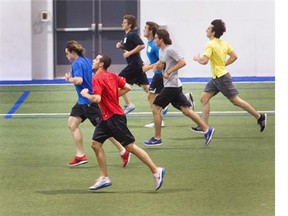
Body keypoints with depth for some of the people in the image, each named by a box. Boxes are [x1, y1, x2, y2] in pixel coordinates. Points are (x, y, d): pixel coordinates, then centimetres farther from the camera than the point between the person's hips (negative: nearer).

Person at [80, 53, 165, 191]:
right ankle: (104, 178, 10)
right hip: (107, 118, 10)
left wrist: (86, 94, -10)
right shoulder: (111, 76, 9)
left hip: (115, 118, -10)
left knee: (130, 146, -5)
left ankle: (156, 171, 1)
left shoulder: (97, 78, -17)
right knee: (95, 143, 8)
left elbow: (97, 98, -28)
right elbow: (127, 87, 12)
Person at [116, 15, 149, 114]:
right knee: (146, 87, 8)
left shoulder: (132, 34, -13)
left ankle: (128, 104, -2)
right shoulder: (127, 35, 16)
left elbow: (141, 45, -25)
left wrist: (129, 53, -22)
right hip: (137, 64, 10)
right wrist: (121, 46, 12)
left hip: (134, 64, -10)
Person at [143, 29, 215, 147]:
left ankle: (157, 138, 3)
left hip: (172, 85, -9)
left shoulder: (170, 50, -14)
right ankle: (206, 129, 1)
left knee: (156, 108, -4)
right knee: (186, 110, 5)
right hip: (174, 85, 9)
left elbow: (182, 62, -21)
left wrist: (169, 72, -20)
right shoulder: (161, 50, 14)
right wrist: (158, 65, 5)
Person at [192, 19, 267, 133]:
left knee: (235, 100, -1)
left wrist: (197, 58, -9)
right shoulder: (224, 43, 7)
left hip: (222, 77, -10)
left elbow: (204, 61, -29)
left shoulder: (210, 45, -20)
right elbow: (234, 56, 14)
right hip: (216, 77, 10)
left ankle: (259, 117, 9)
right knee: (204, 98, 7)